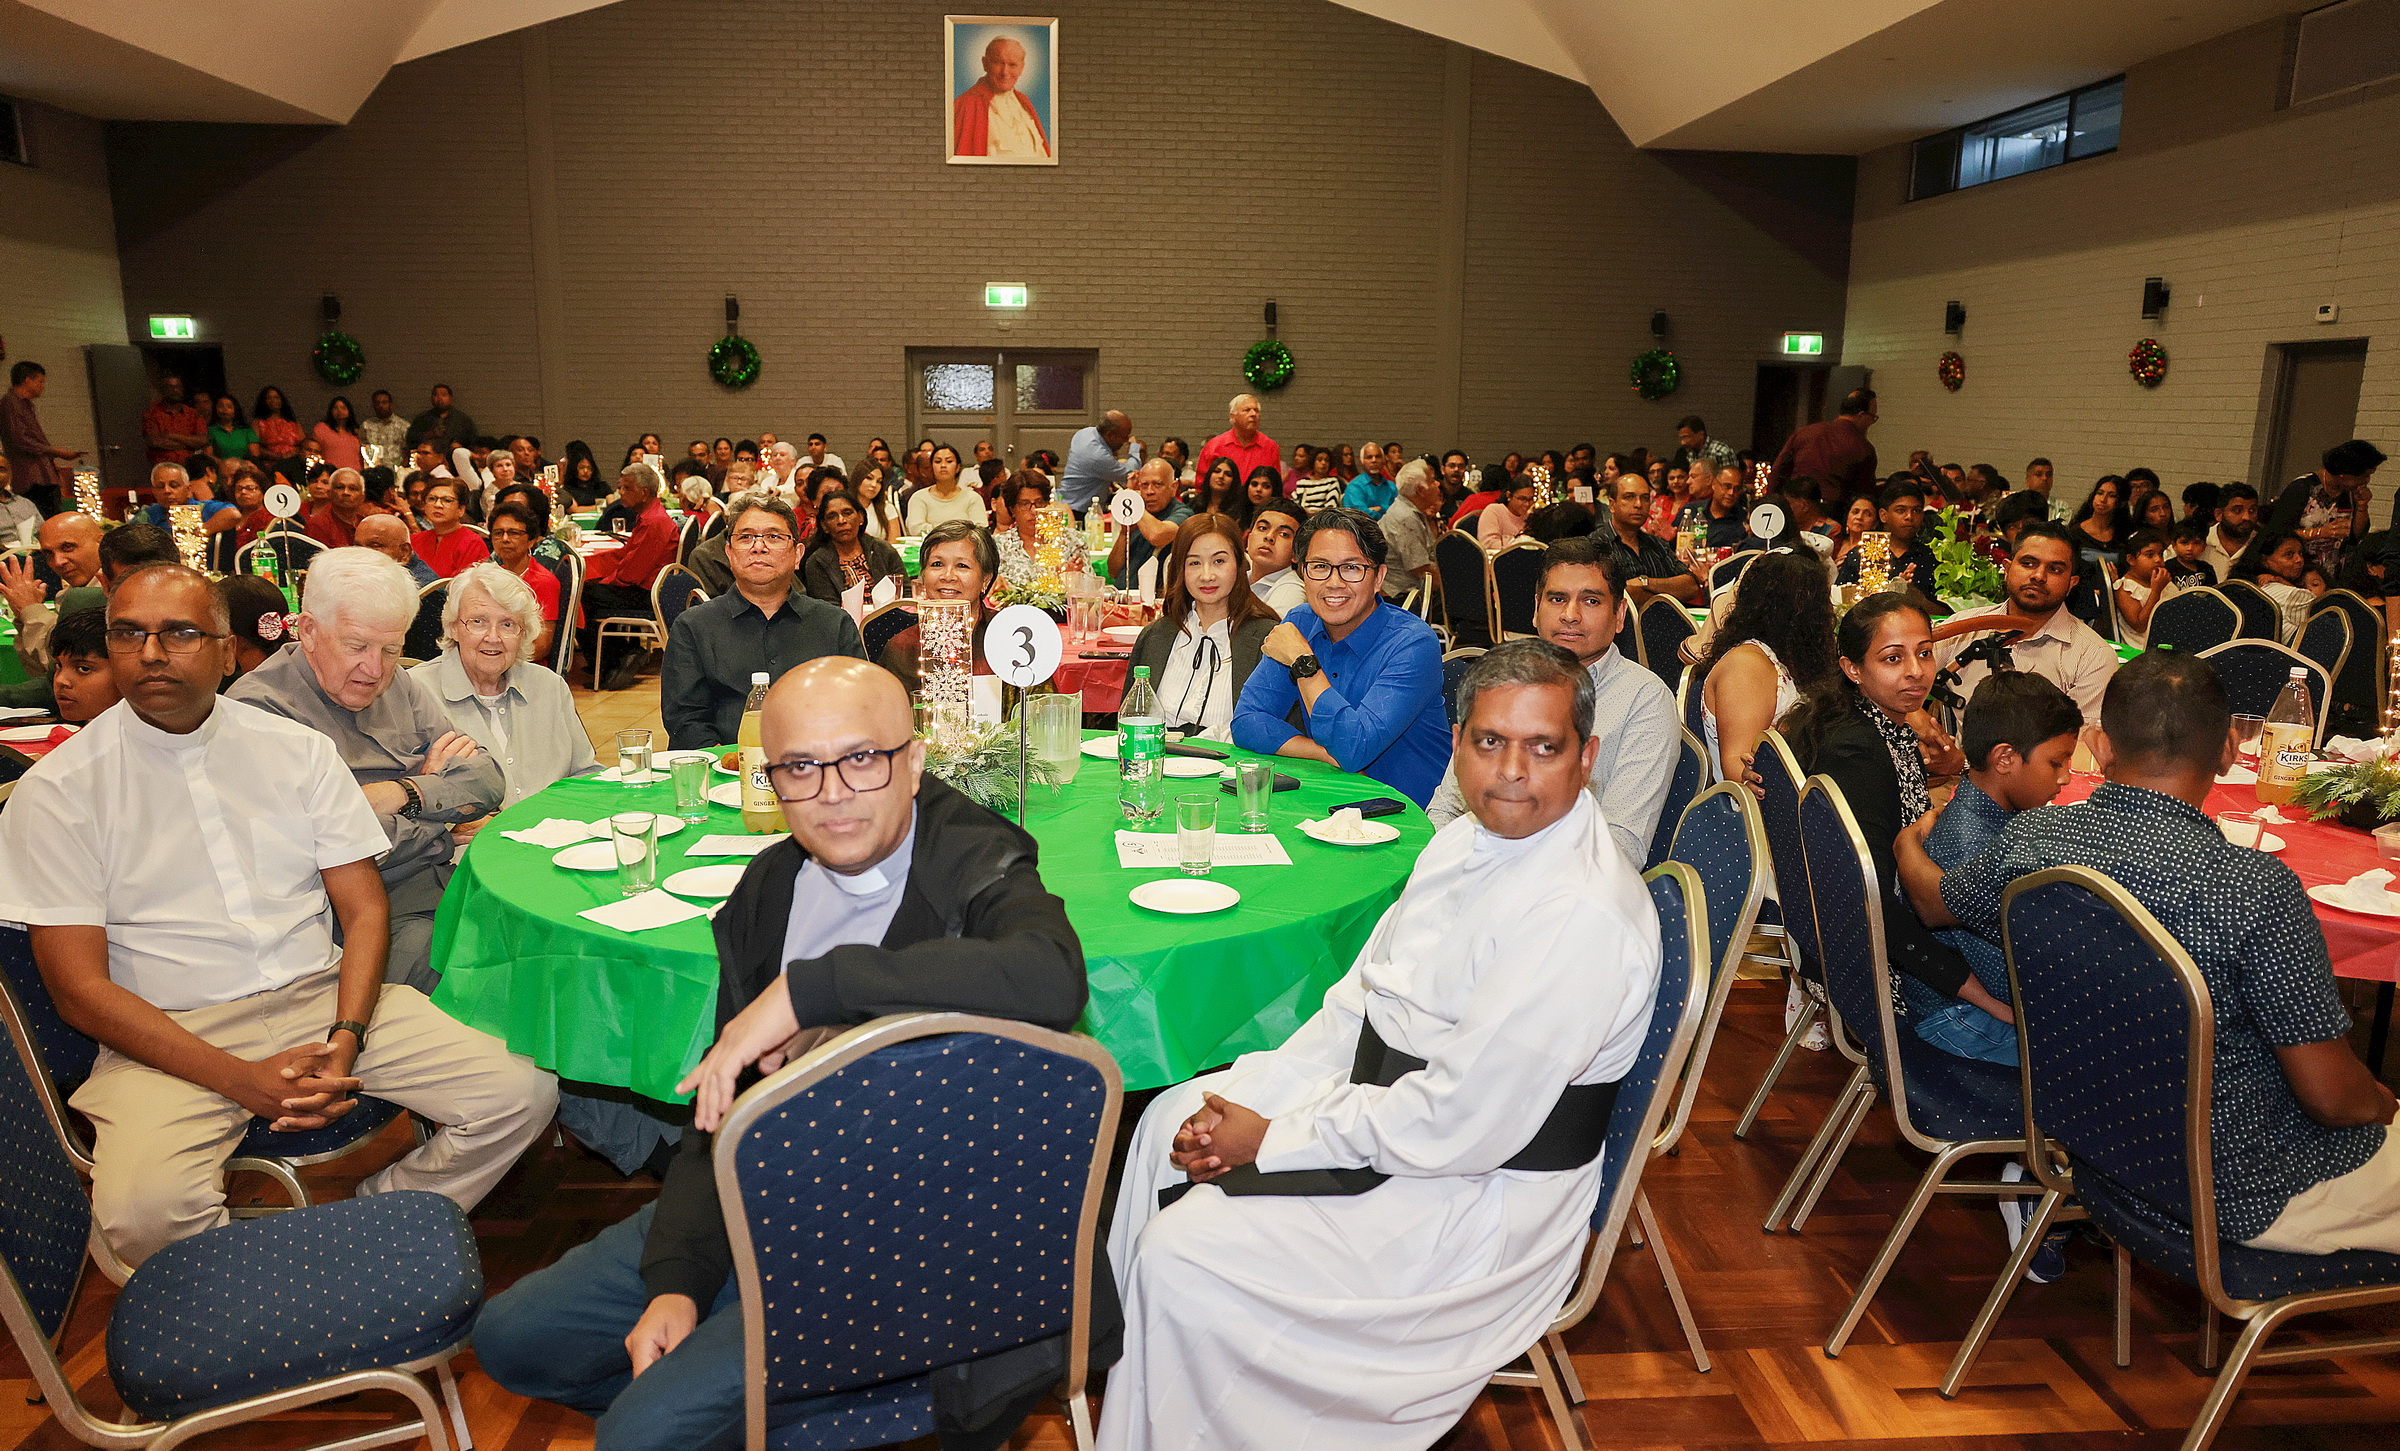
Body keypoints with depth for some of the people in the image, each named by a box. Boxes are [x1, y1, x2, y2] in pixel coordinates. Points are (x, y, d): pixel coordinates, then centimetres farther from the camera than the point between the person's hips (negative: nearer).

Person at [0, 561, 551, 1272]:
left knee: (520, 1094, -15)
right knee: (145, 1212, -33)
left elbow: (364, 910, 5)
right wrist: (241, 1079, -17)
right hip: (172, 1033, -2)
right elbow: (80, 987, -6)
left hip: (323, 998, 3)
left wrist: (344, 1039, -13)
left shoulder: (299, 750, 6)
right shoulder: (57, 791, -2)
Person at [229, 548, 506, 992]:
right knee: (420, 948, -32)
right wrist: (433, 787, -2)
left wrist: (403, 794, -9)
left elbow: (488, 781, 10)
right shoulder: (260, 706, -7)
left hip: (448, 872, 7)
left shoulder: (399, 686, 16)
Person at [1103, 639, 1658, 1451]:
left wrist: (1271, 1139, -18)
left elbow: (1459, 1127, -28)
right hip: (1381, 1092, 9)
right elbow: (1362, 994, 6)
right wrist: (1241, 1100, -5)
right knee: (1169, 1122, 12)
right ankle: (1122, 1357, 31)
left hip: (1480, 1192, -9)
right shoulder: (1471, 838, 2)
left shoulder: (1583, 916, -28)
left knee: (1182, 1254, -13)